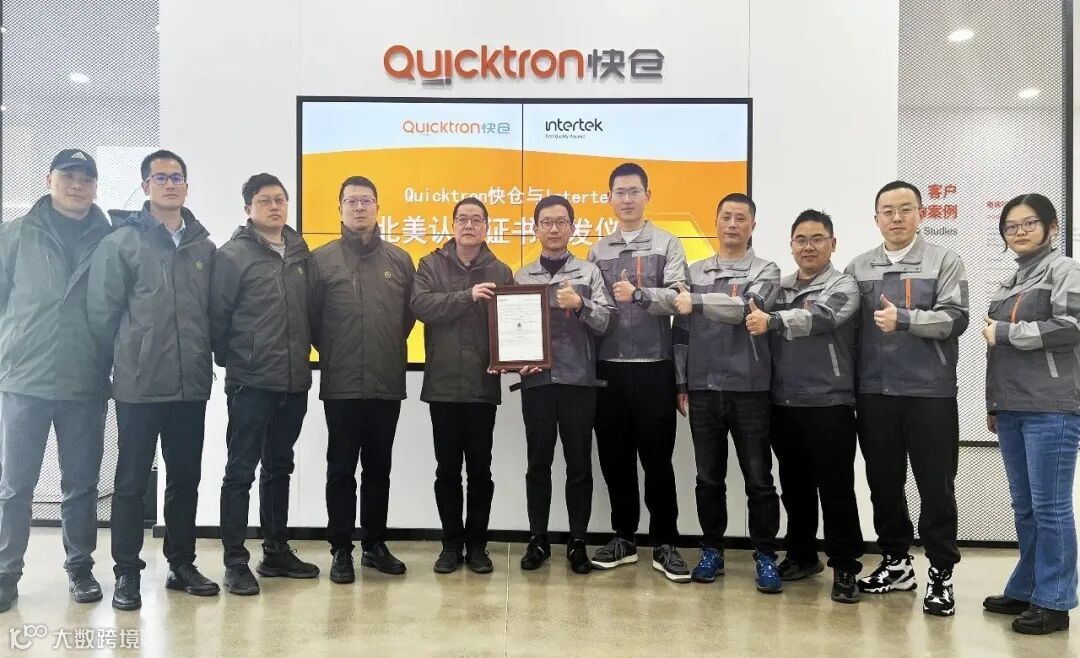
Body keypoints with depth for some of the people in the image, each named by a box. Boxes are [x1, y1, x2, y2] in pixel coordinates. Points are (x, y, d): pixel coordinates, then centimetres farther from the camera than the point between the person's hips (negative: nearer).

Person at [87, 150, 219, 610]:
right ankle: (127, 572, 17)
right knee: (132, 480, 5)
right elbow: (101, 311, -3)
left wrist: (202, 356, 8)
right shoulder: (121, 241, -3)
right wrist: (126, 356, 1)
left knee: (186, 477, 11)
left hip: (191, 383, 4)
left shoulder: (204, 246, 9)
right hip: (139, 384, -4)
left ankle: (181, 564, 24)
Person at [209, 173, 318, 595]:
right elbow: (217, 316, -6)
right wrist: (230, 360, -1)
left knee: (279, 469, 15)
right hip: (250, 383, -5)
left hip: (294, 382, 5)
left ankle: (276, 552, 26)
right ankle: (235, 561, 11)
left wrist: (304, 352, 10)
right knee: (241, 471, 1)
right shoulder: (232, 255, -5)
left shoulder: (300, 252, 11)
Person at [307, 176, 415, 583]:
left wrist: (390, 350, 9)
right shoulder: (322, 259, -1)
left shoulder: (399, 260, 7)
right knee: (341, 470, 6)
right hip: (341, 386, -2)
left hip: (387, 384, 3)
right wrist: (333, 353, 4)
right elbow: (310, 319, 0)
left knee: (379, 470, 13)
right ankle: (341, 550, 18)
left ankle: (375, 545, 26)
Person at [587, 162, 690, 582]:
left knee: (656, 458, 3)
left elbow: (678, 297, -12)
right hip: (608, 368, 3)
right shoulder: (598, 251, 12)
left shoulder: (668, 245, 2)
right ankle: (624, 537, 23)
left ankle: (664, 544, 14)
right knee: (614, 457, 9)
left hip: (653, 366, -3)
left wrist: (640, 294, -26)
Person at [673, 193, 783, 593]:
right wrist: (680, 384, 6)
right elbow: (681, 332, 10)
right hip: (703, 388, 3)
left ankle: (765, 557, 14)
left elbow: (745, 309, -18)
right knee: (708, 477, 9)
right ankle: (712, 551, 22)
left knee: (758, 478, 3)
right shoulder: (695, 272, 11)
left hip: (749, 389, -2)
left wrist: (697, 302, -23)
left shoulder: (765, 272, 3)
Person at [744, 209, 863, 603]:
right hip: (783, 404, 5)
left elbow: (819, 317, -24)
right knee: (794, 487, 14)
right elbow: (766, 336, 14)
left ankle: (844, 567, 13)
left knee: (836, 490, 1)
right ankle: (801, 556, 29)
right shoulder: (779, 288, 13)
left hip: (829, 404, -5)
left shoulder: (843, 287, -3)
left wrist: (772, 321, -40)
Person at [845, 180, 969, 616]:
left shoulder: (945, 262, 2)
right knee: (883, 483, 11)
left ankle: (941, 572, 16)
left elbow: (955, 318, -10)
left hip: (931, 392, -3)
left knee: (935, 485, 3)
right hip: (874, 393, 3)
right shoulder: (858, 268, 10)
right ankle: (896, 562, 26)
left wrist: (904, 319, -23)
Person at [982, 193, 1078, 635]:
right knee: (1024, 507, 12)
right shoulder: (1009, 283, 19)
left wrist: (1003, 332, -10)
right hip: (1012, 409, 7)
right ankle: (1025, 590, 21)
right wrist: (993, 404, 18)